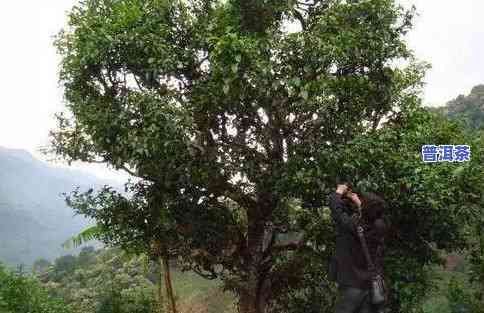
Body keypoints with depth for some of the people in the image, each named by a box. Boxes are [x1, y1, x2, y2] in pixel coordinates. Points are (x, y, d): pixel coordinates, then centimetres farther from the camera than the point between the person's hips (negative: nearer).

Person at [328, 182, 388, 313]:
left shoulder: (352, 225, -22)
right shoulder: (380, 226, -8)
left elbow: (335, 206, -11)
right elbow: (370, 215, 15)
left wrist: (339, 192, 7)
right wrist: (357, 201, 22)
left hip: (353, 285, -5)